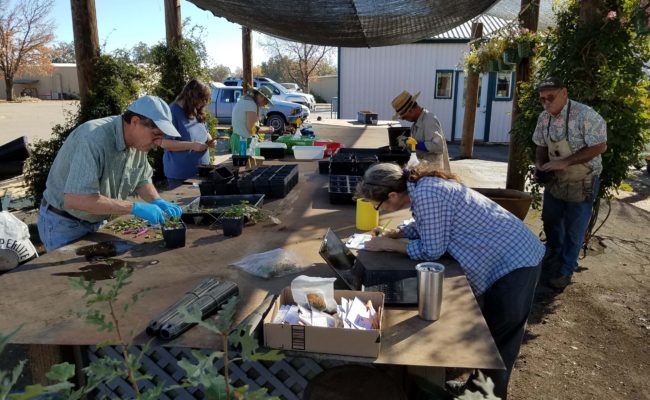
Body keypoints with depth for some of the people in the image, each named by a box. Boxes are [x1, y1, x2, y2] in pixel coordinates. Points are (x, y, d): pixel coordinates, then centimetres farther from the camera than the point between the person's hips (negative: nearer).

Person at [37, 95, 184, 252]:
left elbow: (142, 180, 7)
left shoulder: (138, 142, -8)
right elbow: (75, 199, -39)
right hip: (64, 224, -7)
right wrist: (134, 208, -37)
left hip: (96, 222, 7)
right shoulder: (94, 139, -32)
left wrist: (158, 202, -13)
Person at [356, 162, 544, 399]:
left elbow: (430, 251, -22)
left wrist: (387, 244, -13)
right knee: (485, 326, 24)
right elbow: (424, 225, 16)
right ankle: (483, 381, 43)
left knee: (499, 340, 5)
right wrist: (391, 233, 4)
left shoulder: (426, 194, -29)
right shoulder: (422, 185, 0)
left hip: (515, 261, -10)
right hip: (508, 254, 10)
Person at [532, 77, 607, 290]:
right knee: (550, 220, 20)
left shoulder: (585, 115, -25)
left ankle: (566, 270, 21)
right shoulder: (544, 118, -5)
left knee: (574, 230, 5)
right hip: (555, 179, 6)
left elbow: (599, 146, -24)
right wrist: (539, 165, -12)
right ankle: (555, 254, 45)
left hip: (582, 182, -6)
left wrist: (564, 162, -28)